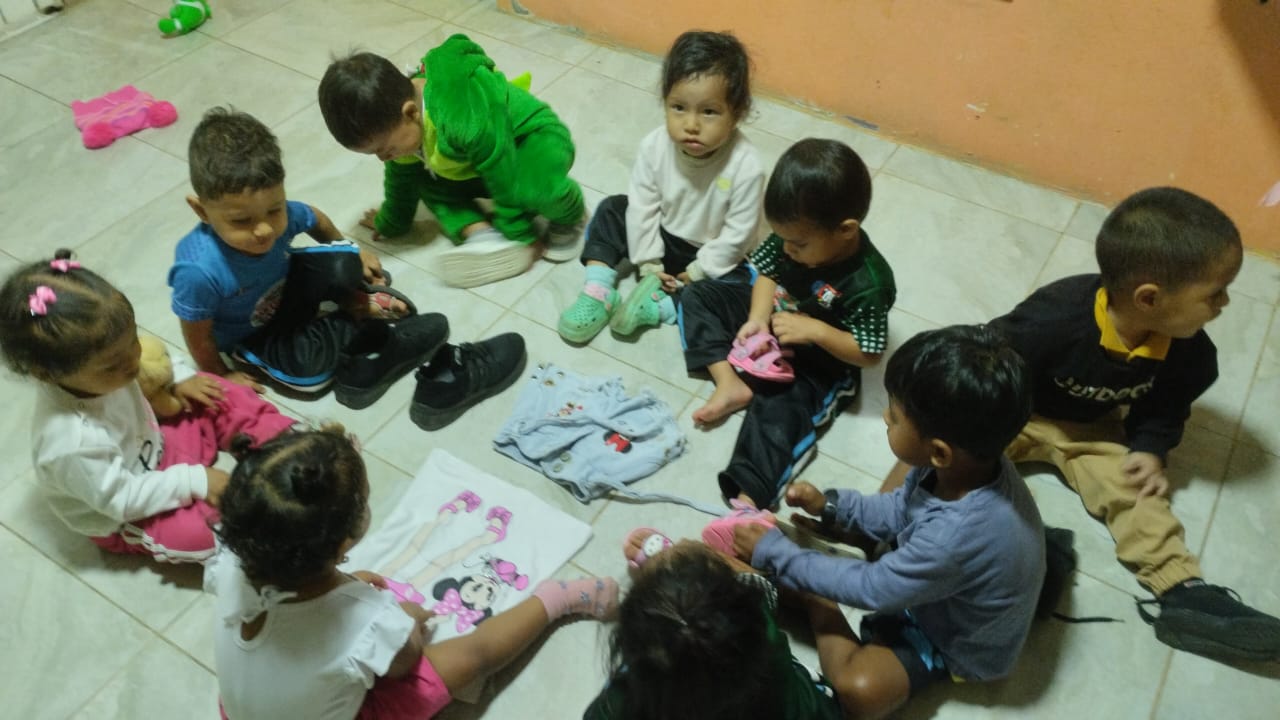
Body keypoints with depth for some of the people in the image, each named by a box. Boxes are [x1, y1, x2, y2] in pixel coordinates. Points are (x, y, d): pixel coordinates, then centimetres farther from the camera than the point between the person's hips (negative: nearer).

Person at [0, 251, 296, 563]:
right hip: (122, 516, -8)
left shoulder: (98, 366, -19)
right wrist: (194, 482, -29)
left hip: (153, 449, 8)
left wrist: (178, 380, -5)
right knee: (190, 533, -33)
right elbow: (123, 499, -30)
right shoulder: (74, 442, -41)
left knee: (220, 395, 1)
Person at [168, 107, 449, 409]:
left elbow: (317, 221, -1)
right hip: (250, 334, -3)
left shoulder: (282, 214, -28)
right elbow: (198, 336, -22)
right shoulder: (200, 271, -41)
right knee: (307, 366, -28)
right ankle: (362, 320, -2)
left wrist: (351, 253, 14)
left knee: (343, 267, -24)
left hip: (285, 288, 3)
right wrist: (222, 376, -7)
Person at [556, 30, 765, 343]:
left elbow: (737, 233, -21)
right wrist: (648, 263, -11)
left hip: (712, 255, -3)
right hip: (661, 238, 4)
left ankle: (655, 307, -22)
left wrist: (697, 273, -17)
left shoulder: (746, 167, -30)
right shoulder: (655, 146, -20)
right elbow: (643, 206, -11)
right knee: (612, 210, -6)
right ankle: (598, 293, -8)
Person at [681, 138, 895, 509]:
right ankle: (730, 384, -13)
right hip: (771, 321, 7)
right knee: (699, 295, 2)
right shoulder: (797, 234, -17)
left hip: (818, 363, -7)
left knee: (777, 411, -32)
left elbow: (870, 353, -24)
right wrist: (757, 320, -22)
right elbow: (768, 272, -4)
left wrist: (815, 331, -35)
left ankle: (748, 500, -43)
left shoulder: (868, 284, -32)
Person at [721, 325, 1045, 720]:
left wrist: (774, 554, -20)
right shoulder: (973, 459, -22)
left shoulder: (957, 537, -45)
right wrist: (832, 506, -6)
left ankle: (819, 607, -2)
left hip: (958, 641, -7)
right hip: (938, 589, 8)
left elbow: (870, 588, -28)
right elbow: (903, 508, 1)